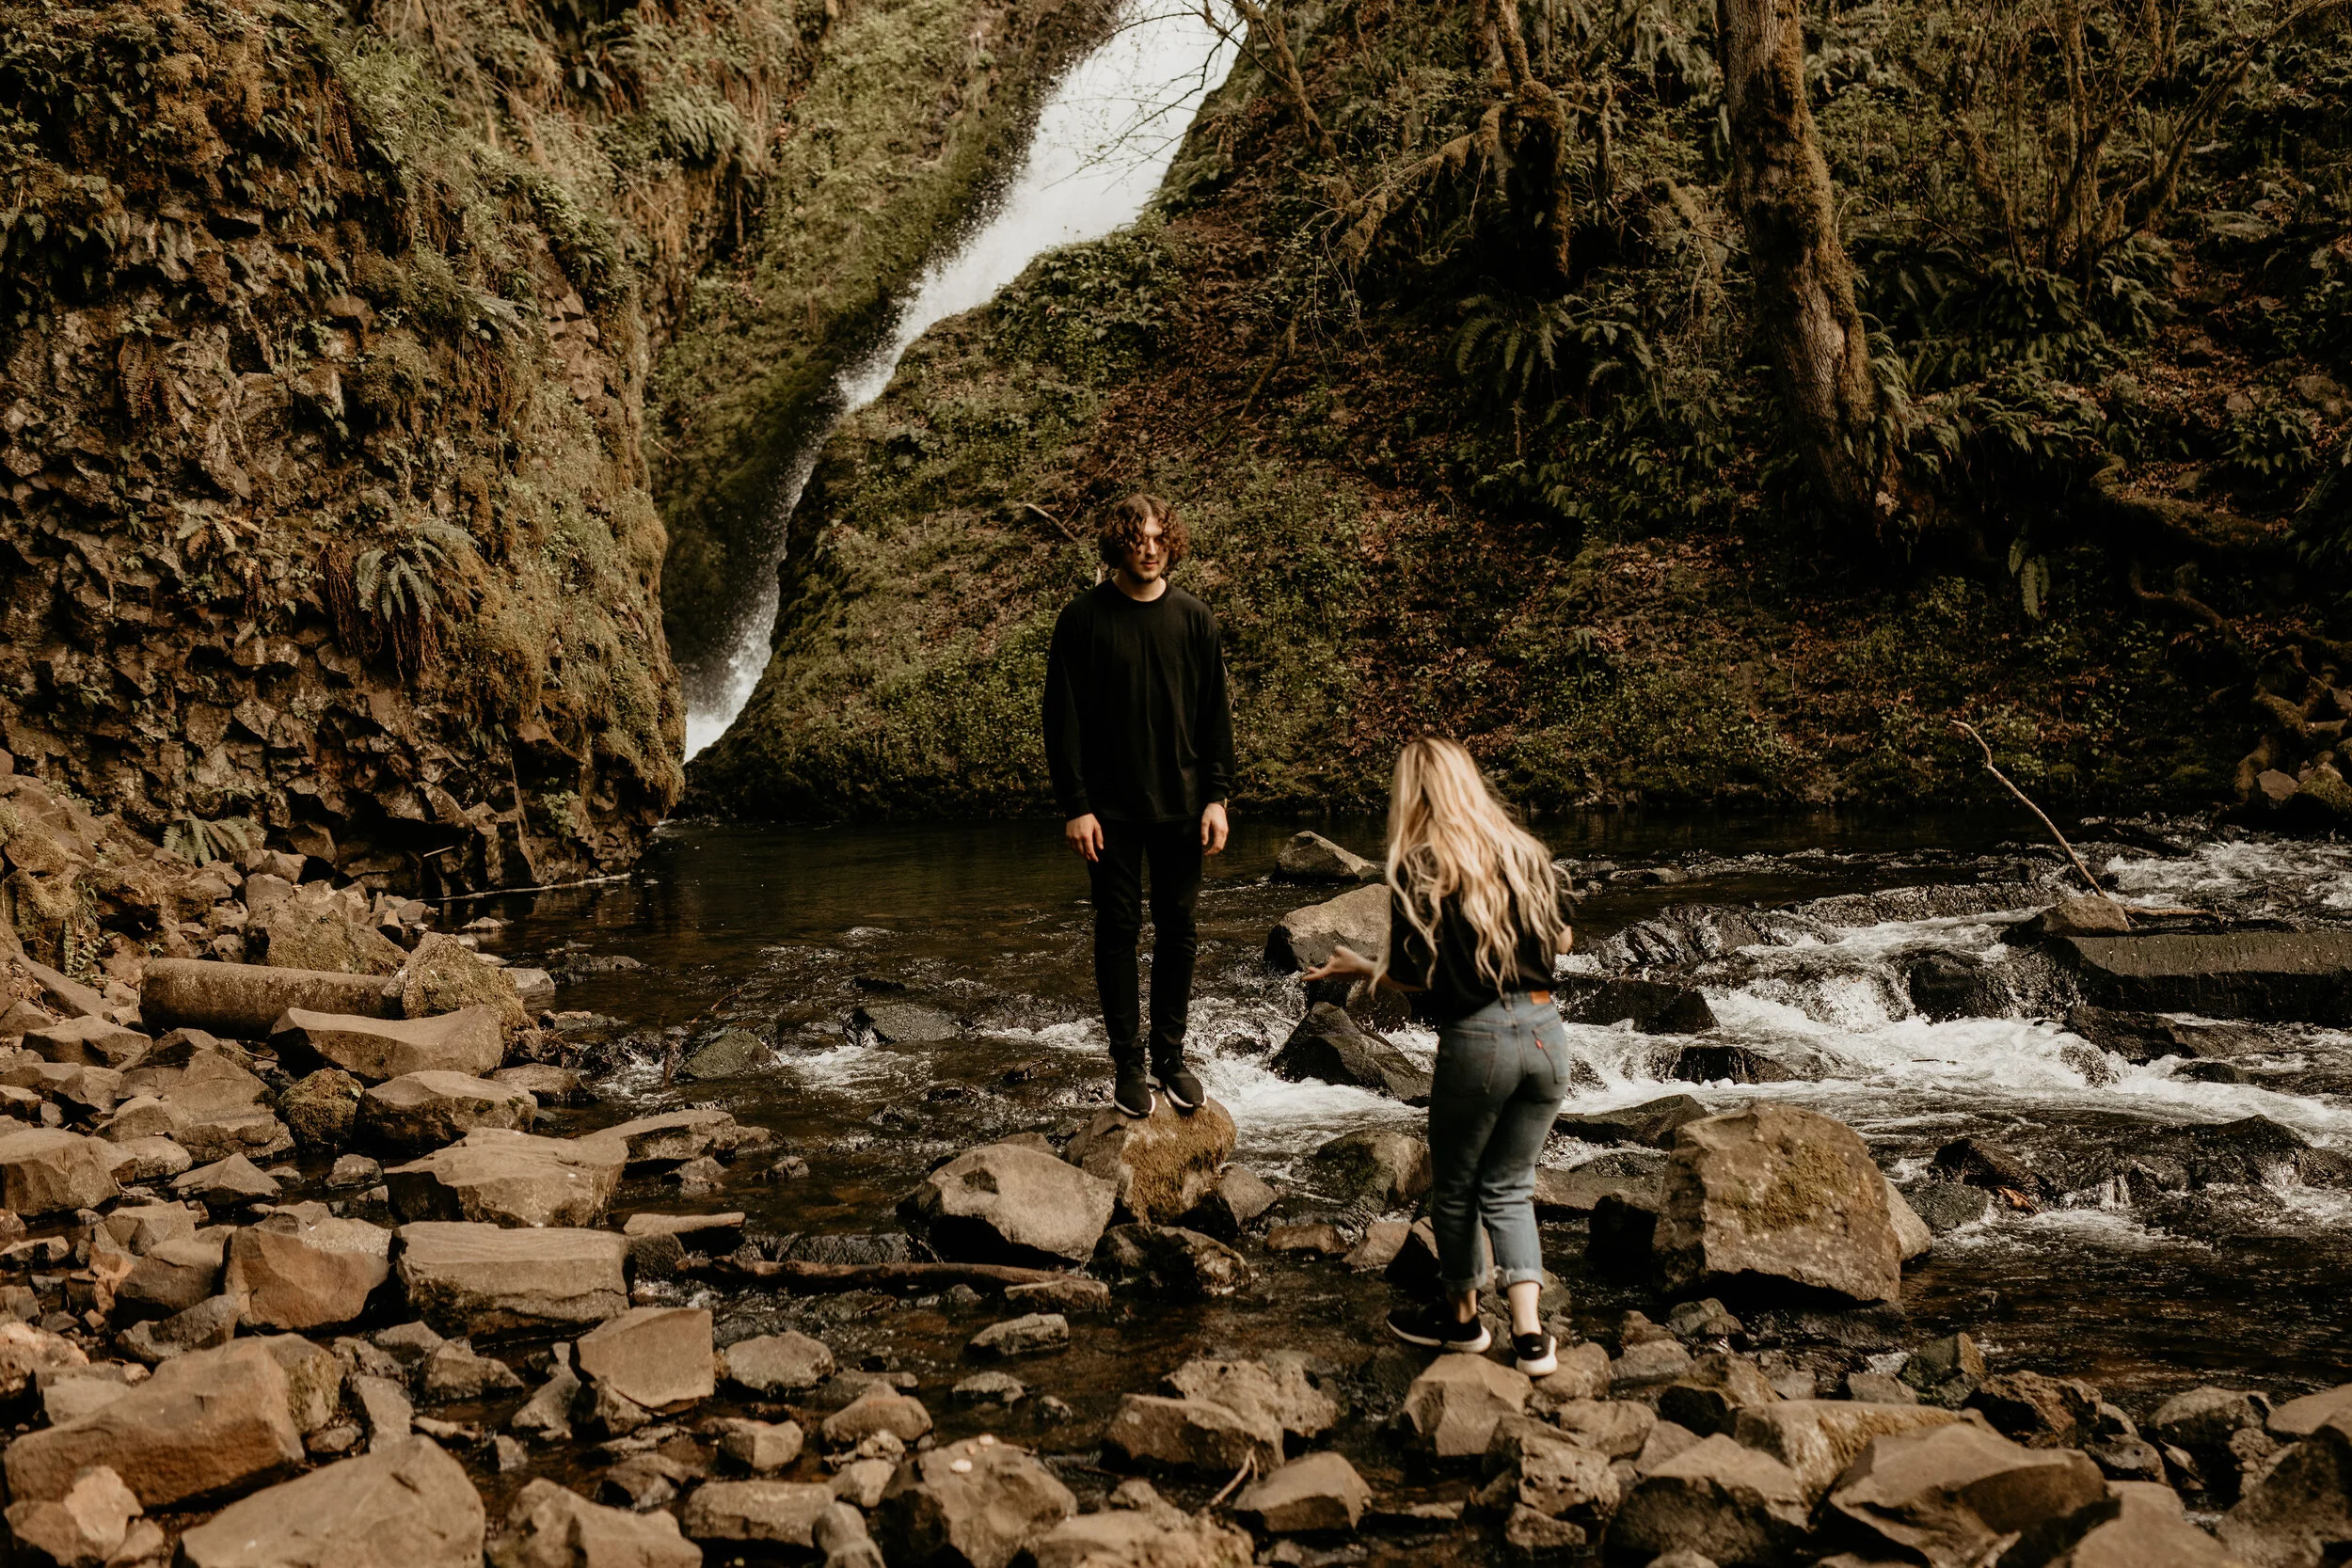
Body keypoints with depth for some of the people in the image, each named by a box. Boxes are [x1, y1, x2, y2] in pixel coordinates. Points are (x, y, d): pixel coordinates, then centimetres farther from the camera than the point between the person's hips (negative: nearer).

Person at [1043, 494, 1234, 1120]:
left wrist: (1217, 796, 0)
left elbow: (1215, 713, 6)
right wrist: (1074, 804, -9)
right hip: (1110, 808, -2)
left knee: (1177, 932, 7)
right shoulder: (1084, 619, -4)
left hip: (1180, 804, 2)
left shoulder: (1194, 619, 3)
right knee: (1117, 930, 3)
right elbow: (1062, 717, -4)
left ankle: (1171, 1053, 19)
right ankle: (1127, 1062, 13)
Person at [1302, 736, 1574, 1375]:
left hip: (1477, 1040, -5)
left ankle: (1462, 1317, 34)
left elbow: (1416, 976, -9)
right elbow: (1559, 940, 13)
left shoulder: (1418, 867, -8)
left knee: (1456, 1185, 17)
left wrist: (1358, 966, 9)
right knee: (1510, 1187, 17)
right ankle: (1530, 1335, 8)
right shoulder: (1523, 849, 5)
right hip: (1547, 1034, 5)